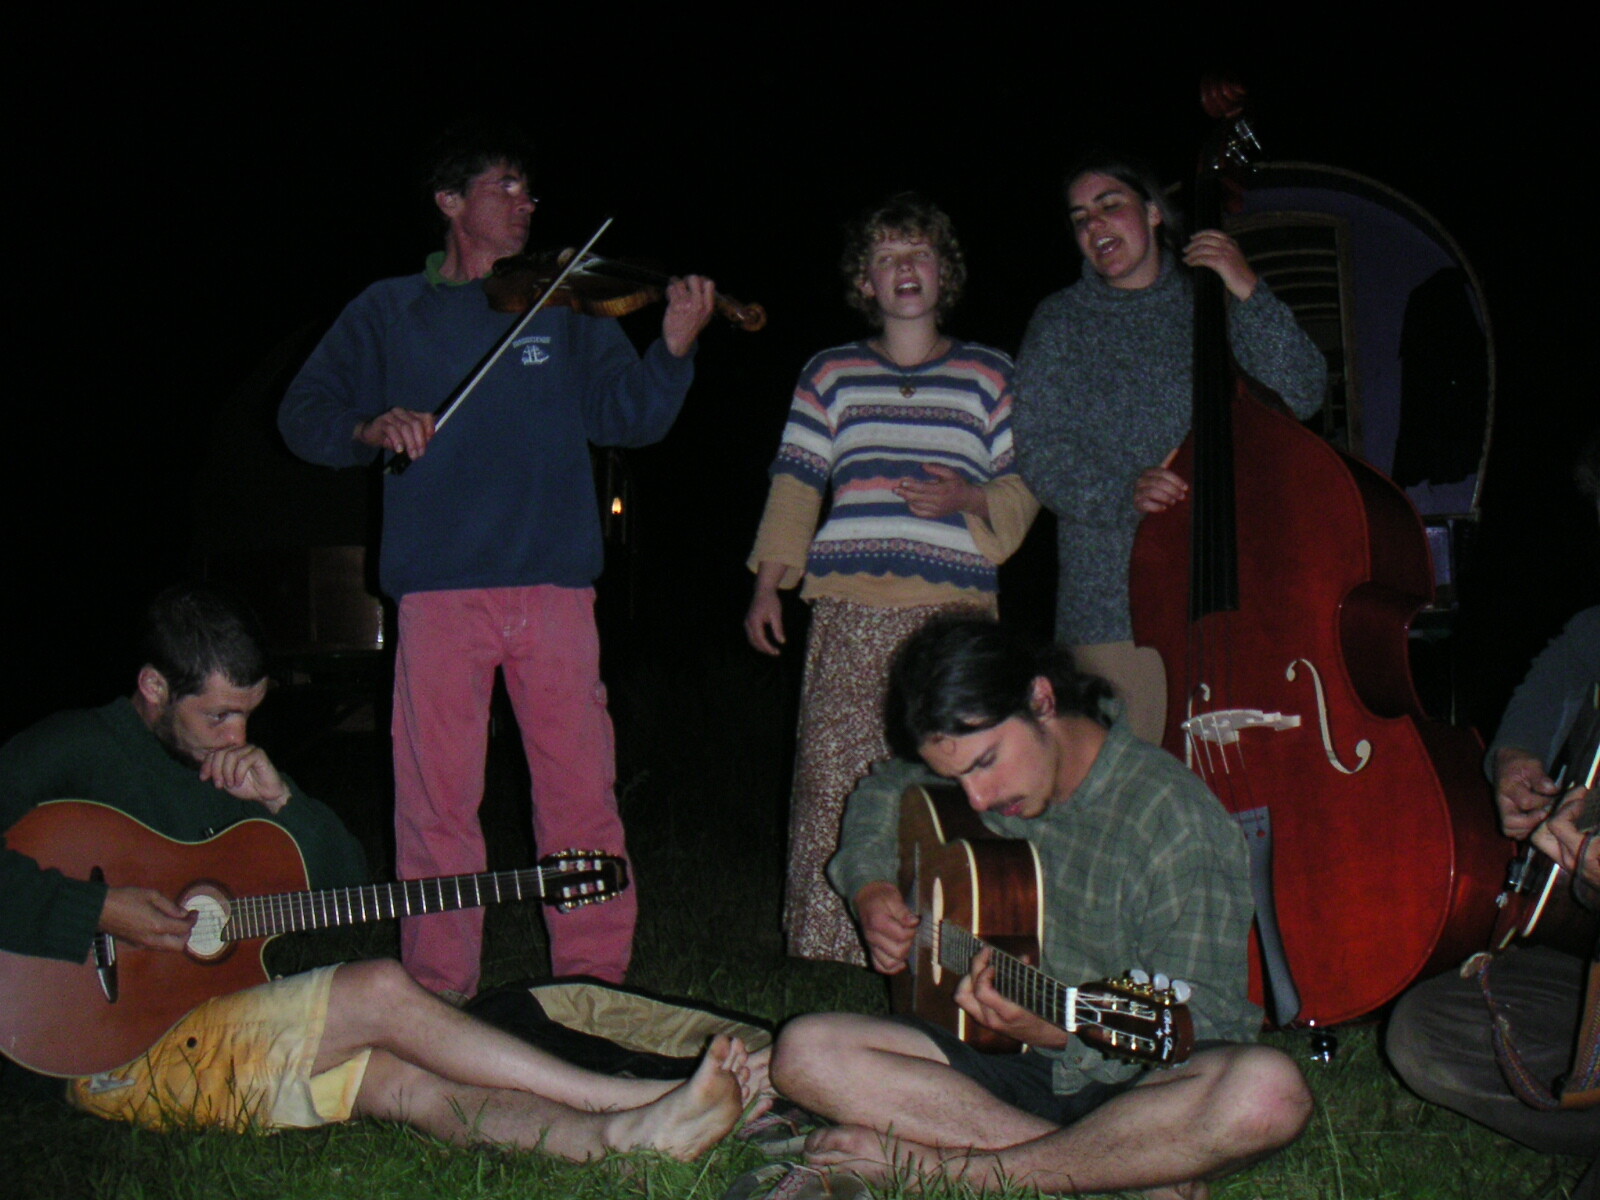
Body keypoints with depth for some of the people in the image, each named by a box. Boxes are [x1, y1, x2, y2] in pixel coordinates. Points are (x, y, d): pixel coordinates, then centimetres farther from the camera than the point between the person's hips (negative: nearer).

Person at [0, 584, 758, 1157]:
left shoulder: (226, 759, 16)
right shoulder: (76, 750, -5)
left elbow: (344, 874, 16)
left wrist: (280, 800, -3)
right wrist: (97, 908, -24)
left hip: (211, 1017, 7)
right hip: (117, 1053, -7)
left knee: (399, 1079, -21)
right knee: (381, 994, -24)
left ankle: (623, 1135, -40)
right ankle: (640, 1100, -26)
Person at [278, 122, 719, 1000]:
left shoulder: (562, 309, 15)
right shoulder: (390, 312, 14)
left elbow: (627, 417, 6)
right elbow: (304, 414, 8)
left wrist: (673, 349, -12)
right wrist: (371, 427, -13)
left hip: (555, 585, 1)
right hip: (440, 588, -1)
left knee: (582, 794, 0)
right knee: (438, 799, 1)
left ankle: (596, 987, 12)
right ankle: (439, 995, 13)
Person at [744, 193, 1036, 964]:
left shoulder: (989, 375, 15)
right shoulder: (830, 374, 17)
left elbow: (1022, 489, 14)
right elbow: (795, 481, 14)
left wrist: (969, 499, -7)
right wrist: (768, 582, 6)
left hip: (953, 613, 0)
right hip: (848, 612, 1)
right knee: (833, 784, -5)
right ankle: (828, 959, 3)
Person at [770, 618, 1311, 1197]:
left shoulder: (1177, 821, -16)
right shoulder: (990, 775, 3)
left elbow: (1201, 1019, -17)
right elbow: (884, 790, 24)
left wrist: (1062, 1034, -34)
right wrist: (869, 887, 5)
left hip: (1138, 1079, -5)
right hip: (1009, 1063, 5)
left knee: (1269, 1090, -39)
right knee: (805, 1052, -18)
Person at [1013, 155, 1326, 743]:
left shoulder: (1213, 305, 15)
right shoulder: (1060, 323, 13)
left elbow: (1302, 395, 4)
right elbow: (1040, 449, 1)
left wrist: (1249, 295, -5)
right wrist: (1121, 492, -17)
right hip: (1113, 601, -1)